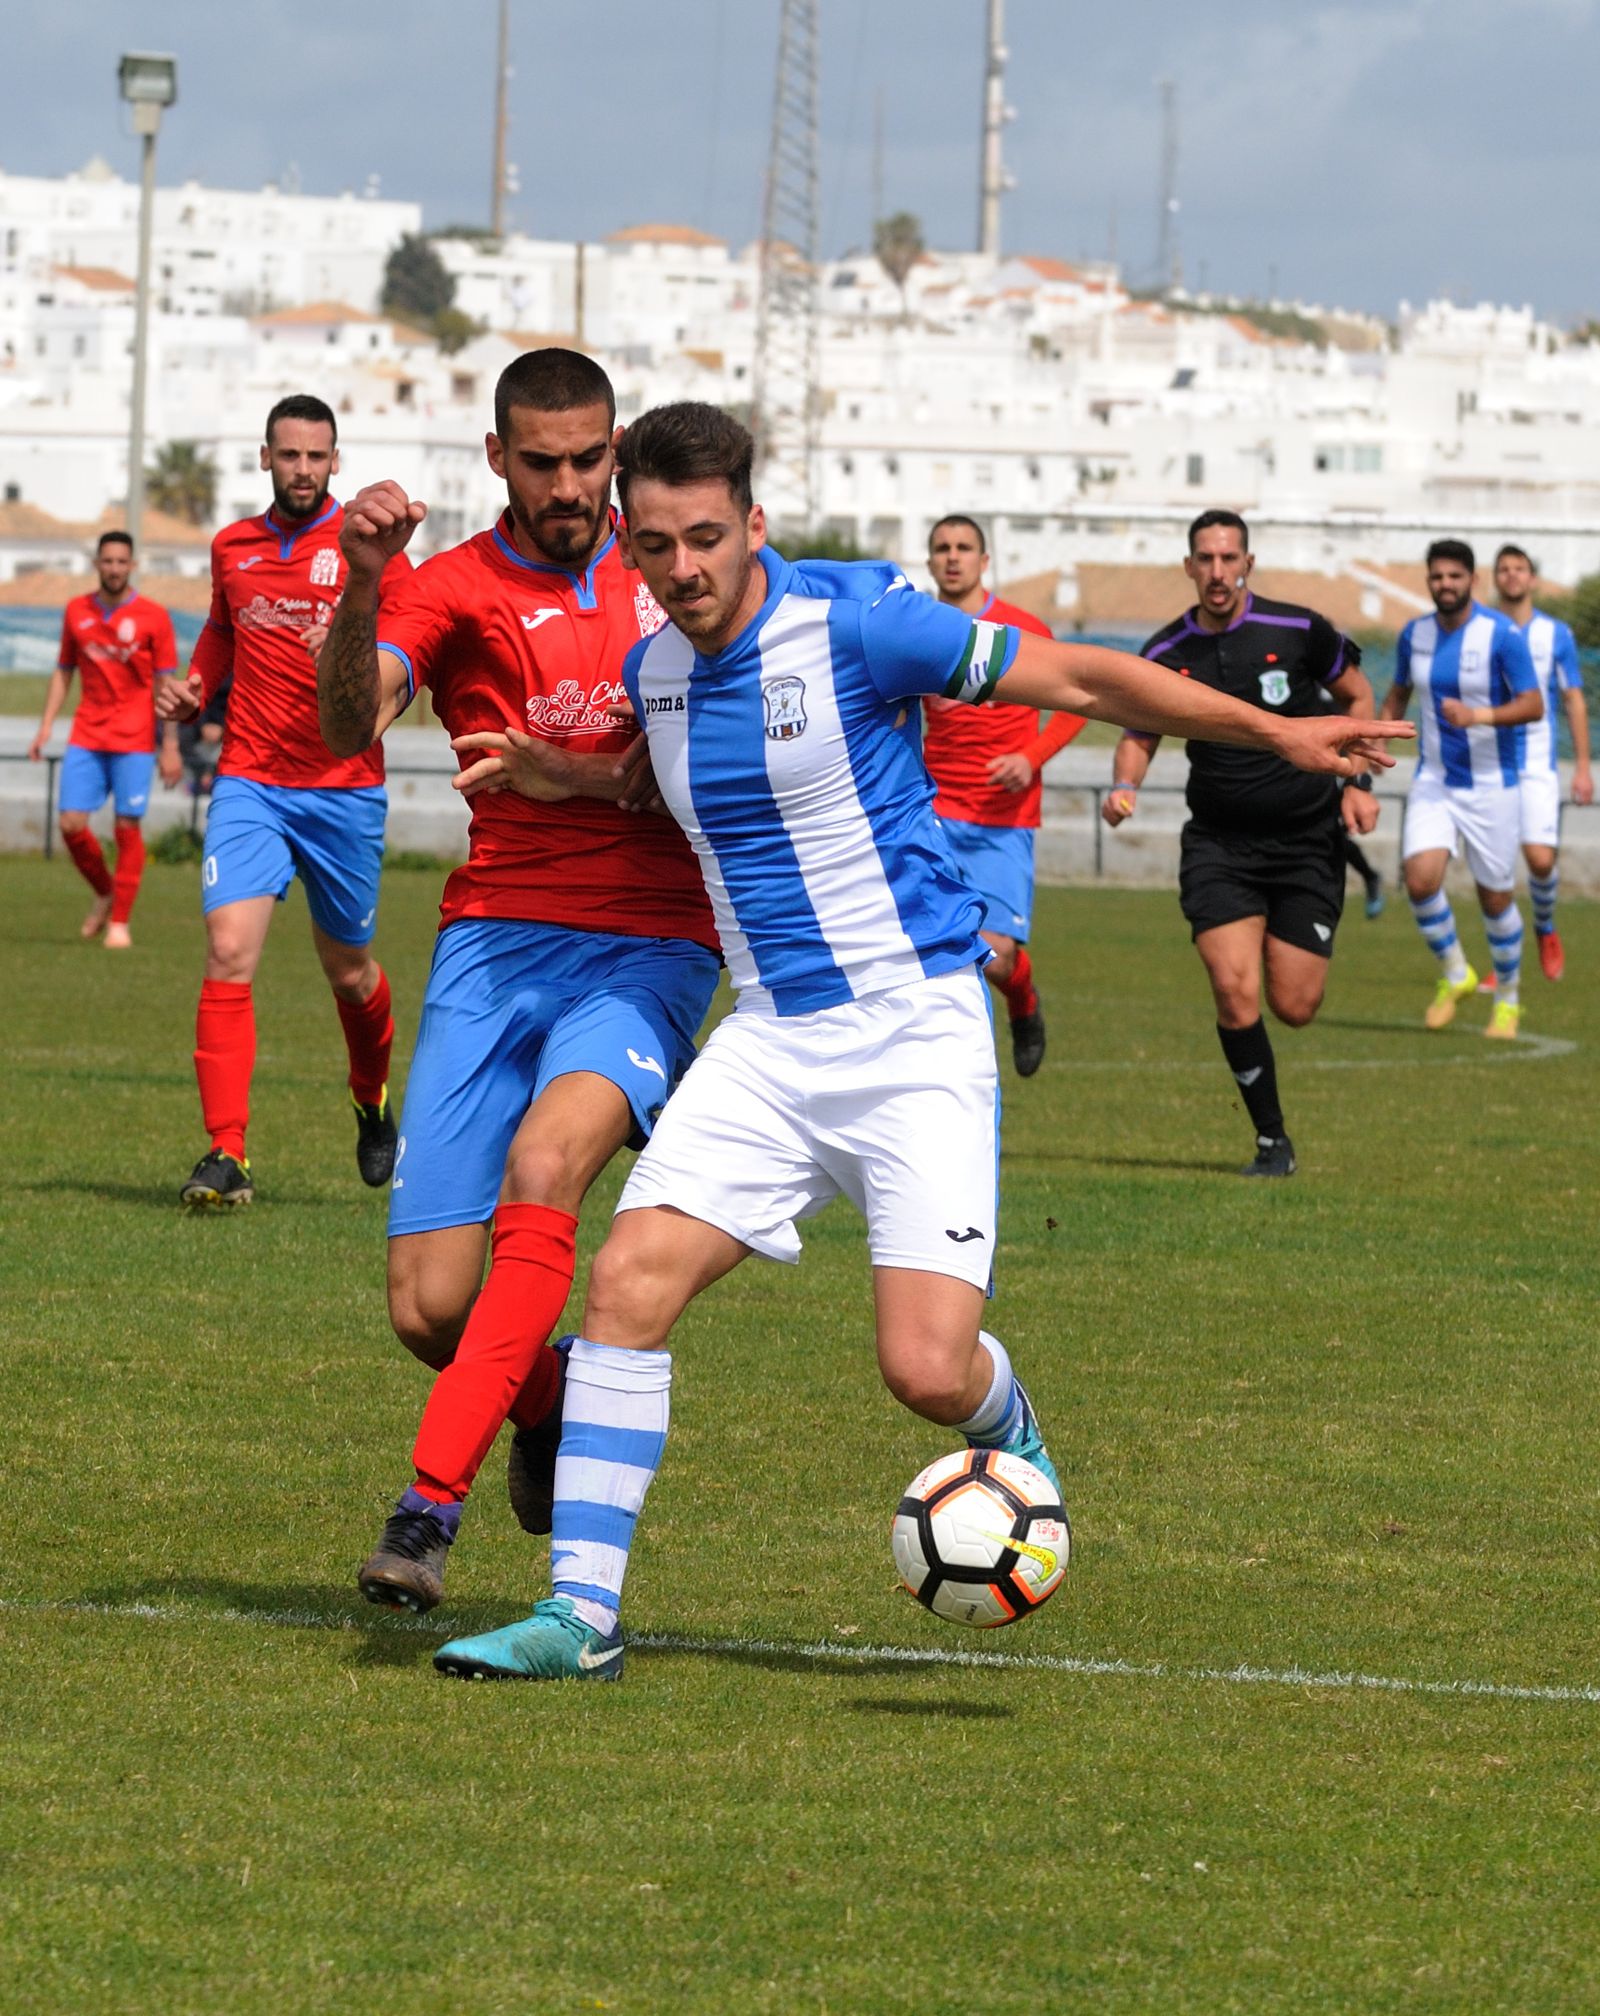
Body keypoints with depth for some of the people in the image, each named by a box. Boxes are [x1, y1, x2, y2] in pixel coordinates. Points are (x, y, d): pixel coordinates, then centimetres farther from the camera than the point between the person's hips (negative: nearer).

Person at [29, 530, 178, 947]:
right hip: (86, 737, 3)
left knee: (128, 827, -4)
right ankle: (104, 893, 21)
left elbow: (166, 685, -1)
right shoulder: (76, 612, 8)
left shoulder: (153, 616, -2)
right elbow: (63, 672, 17)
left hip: (134, 740, -3)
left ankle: (120, 921, 5)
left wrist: (169, 745, -6)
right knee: (71, 824, -4)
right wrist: (45, 727, 9)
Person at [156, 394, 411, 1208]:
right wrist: (193, 689, 8)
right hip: (249, 782, 2)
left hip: (343, 788, -2)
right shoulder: (232, 548, 9)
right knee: (229, 953, -15)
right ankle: (226, 1154, -17)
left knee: (348, 970, 12)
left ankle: (373, 1101, 43)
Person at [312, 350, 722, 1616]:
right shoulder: (456, 590, -1)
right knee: (430, 1308, -7)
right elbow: (349, 726, -19)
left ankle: (431, 1507, -31)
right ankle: (546, 1403, 29)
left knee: (547, 1157, -31)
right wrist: (362, 583, -38)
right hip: (497, 942, 0)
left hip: (652, 946, 0)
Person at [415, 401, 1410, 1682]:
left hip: (914, 1033, -5)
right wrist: (564, 779, 12)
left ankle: (1009, 1432, 23)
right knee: (629, 1283, -13)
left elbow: (1077, 677, -7)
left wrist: (1278, 734, -8)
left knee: (928, 1369, -15)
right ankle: (581, 1614, -7)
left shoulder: (849, 625, -13)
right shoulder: (652, 673, 7)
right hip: (769, 1039, 5)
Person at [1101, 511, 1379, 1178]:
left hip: (1306, 840, -1)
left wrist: (1359, 782, -2)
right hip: (1218, 843, 1)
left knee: (1293, 1008, -1)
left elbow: (1356, 695, 8)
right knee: (1235, 993, -16)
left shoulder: (1299, 631, -8)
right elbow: (1139, 734, 7)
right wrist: (1124, 786, -14)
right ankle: (1272, 1140, 2)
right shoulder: (1166, 654, -4)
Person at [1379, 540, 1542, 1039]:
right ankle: (1454, 975, 6)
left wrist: (1477, 716, -31)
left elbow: (1533, 706, -16)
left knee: (1496, 900, 5)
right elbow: (1398, 694, 18)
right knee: (1420, 878, -18)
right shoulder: (1414, 635, 1)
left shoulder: (1502, 635, -14)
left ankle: (1507, 999, 28)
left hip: (1491, 786, -3)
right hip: (1434, 782, 3)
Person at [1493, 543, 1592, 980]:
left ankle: (1545, 927, 18)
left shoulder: (1556, 635, 3)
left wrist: (1582, 767, 2)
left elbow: (1574, 701, 6)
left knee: (1541, 858, -12)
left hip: (1537, 765, -1)